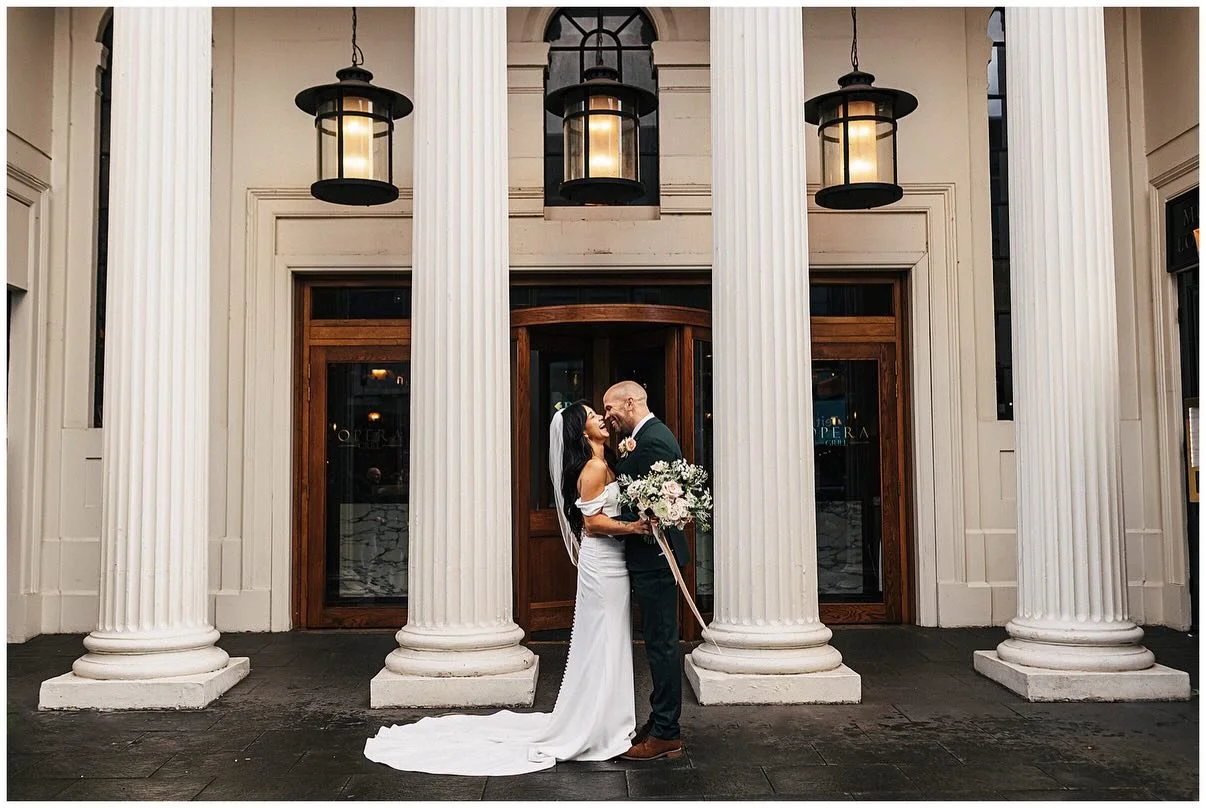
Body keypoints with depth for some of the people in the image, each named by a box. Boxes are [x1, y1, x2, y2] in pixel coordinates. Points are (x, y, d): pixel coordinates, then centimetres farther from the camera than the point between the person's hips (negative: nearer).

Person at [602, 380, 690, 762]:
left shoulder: (652, 440, -18)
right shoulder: (651, 434, 15)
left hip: (654, 558, -10)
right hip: (654, 557, 10)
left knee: (662, 644, -2)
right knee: (660, 643, 16)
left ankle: (665, 734, 6)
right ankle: (661, 722, 26)